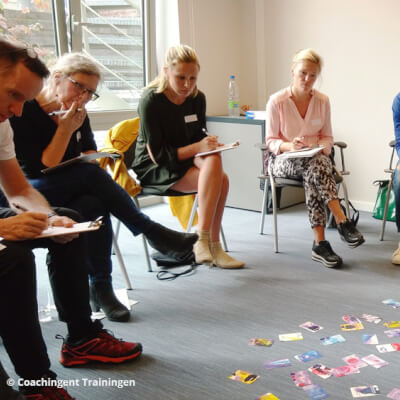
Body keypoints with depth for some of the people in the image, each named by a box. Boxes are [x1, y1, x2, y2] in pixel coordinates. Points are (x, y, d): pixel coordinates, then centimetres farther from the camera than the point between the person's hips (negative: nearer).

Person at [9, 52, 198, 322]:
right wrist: (65, 130, -21)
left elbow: (89, 152, 15)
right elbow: (39, 170, -18)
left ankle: (102, 289, -24)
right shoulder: (24, 112, -13)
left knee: (95, 207, -32)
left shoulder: (78, 113, 7)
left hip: (69, 192, 6)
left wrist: (92, 161, -9)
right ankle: (152, 232, -22)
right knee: (91, 174, -32)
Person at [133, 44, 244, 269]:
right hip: (154, 170, -6)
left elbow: (198, 138, 12)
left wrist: (210, 145, -12)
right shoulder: (151, 101, -15)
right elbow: (157, 155, -16)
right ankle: (207, 244, -26)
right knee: (219, 178, -29)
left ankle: (207, 244, -22)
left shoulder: (197, 98, 3)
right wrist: (197, 148, -23)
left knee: (222, 179, -28)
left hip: (188, 161, 6)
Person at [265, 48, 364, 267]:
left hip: (316, 158, 3)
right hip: (283, 159, -2)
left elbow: (327, 137, 10)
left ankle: (319, 243, -42)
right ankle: (342, 221, -41)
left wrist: (320, 147, -14)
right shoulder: (276, 101, -6)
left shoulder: (323, 101, 2)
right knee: (314, 165, -37)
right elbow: (270, 141, -2)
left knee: (315, 166, -37)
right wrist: (289, 146, -24)